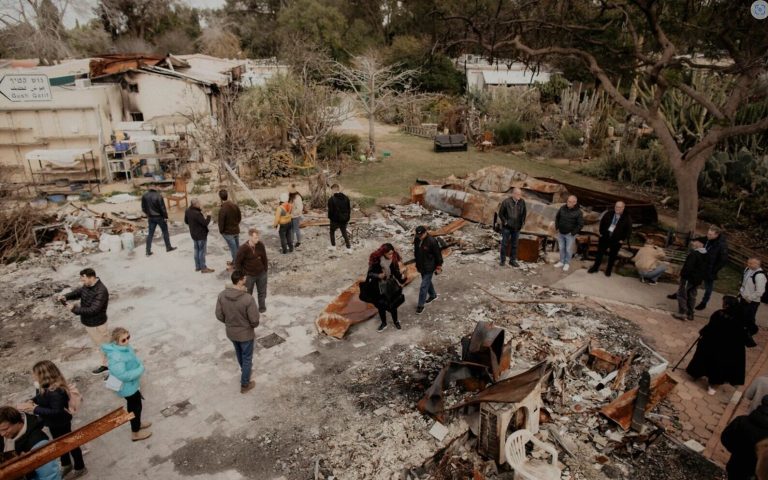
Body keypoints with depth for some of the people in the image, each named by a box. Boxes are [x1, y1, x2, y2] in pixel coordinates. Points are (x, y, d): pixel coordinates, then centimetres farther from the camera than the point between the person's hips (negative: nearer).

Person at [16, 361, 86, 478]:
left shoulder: (56, 392, -37)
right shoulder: (46, 386, -9)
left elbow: (56, 412, -36)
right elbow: (40, 396, 10)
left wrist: (35, 409, -34)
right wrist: (32, 401, -11)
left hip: (60, 424, -9)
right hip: (54, 423, 9)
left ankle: (80, 468, 33)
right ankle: (66, 465, 51)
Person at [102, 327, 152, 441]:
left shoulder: (124, 347, -10)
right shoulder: (116, 357, -38)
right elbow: (123, 375, -36)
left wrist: (140, 366, -4)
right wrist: (140, 370, -26)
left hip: (132, 383, 8)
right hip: (127, 386, -8)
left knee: (134, 404, 29)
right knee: (136, 406, 13)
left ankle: (137, 423, 54)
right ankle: (135, 433, 36)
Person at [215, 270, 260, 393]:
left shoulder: (222, 295, -16)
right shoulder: (248, 298, -32)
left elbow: (219, 315, -5)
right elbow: (254, 320, -23)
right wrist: (253, 325, 1)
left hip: (230, 332, 5)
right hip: (246, 334, -5)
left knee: (239, 353, 32)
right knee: (247, 358, 17)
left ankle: (244, 370, 58)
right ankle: (245, 385, 33)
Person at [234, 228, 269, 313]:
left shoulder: (260, 245, -11)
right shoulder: (243, 248, -22)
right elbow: (237, 262, -11)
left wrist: (265, 269, 8)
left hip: (261, 274, 4)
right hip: (249, 276, -4)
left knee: (262, 292, 19)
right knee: (247, 294, 11)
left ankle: (262, 308, 40)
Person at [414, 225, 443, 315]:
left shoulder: (432, 241, -25)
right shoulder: (416, 240, -5)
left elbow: (438, 254, -16)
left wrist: (438, 267, -9)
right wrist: (417, 263, 20)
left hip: (429, 268, -7)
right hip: (421, 266, 7)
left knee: (424, 286, -5)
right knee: (427, 282, 25)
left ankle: (420, 305, 5)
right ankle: (433, 295, 48)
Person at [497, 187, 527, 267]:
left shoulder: (522, 202, -1)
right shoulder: (506, 202, -12)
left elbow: (524, 213, 14)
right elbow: (501, 213, -2)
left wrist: (523, 222, 8)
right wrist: (505, 222, -6)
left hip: (516, 227, 3)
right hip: (507, 227, -3)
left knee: (514, 245, 9)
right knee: (505, 244, 3)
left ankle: (513, 260, 19)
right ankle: (502, 260, 14)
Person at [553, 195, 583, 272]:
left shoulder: (578, 212, -15)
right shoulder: (562, 208, -3)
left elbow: (581, 224, -11)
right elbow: (557, 217, 13)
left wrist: (573, 233, -12)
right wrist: (557, 228, 6)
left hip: (570, 234, -4)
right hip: (560, 233, 4)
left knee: (568, 249, 5)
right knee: (561, 248, 14)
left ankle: (567, 263, 21)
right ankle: (562, 261, 29)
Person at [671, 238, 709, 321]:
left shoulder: (694, 254, -22)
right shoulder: (706, 255, 8)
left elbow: (688, 267, -26)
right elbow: (705, 269, 14)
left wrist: (683, 275, -16)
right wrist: (701, 277, 19)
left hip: (689, 277, -9)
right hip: (698, 279, 9)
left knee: (681, 295, -1)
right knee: (692, 296, 16)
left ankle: (682, 313, -3)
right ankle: (690, 314, 22)